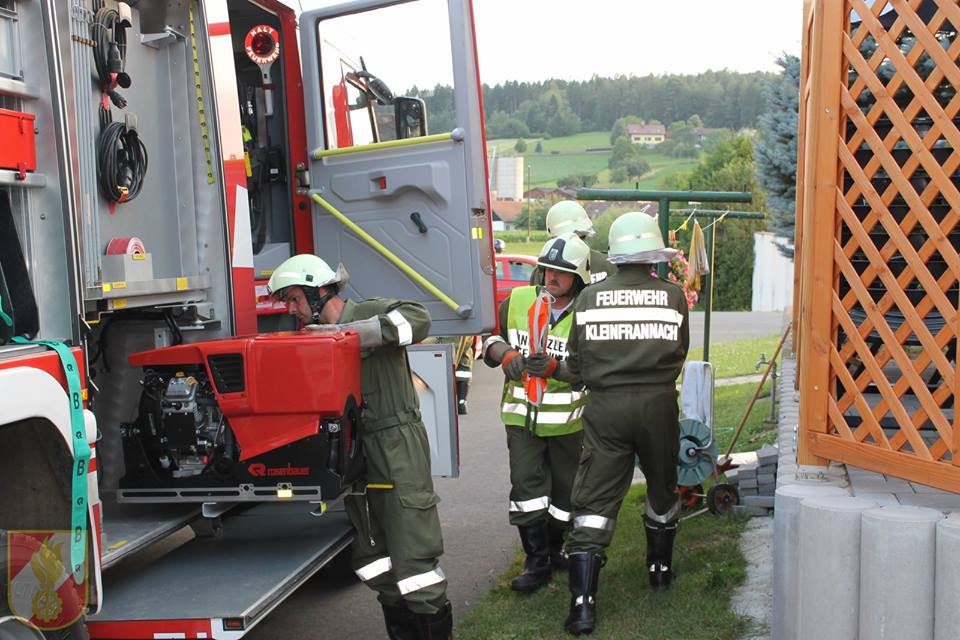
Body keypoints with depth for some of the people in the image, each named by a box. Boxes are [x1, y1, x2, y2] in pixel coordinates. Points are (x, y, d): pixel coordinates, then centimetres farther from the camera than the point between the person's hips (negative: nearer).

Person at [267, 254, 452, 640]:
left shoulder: (369, 313, -7)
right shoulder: (317, 335, 16)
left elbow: (417, 319, -26)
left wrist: (349, 332, -27)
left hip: (397, 448, -8)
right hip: (356, 454, 8)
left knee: (412, 552, -5)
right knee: (371, 556, 13)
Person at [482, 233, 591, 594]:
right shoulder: (517, 301, -1)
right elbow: (490, 336, 10)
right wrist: (505, 354, -10)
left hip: (568, 421, -1)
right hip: (522, 416, 1)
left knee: (565, 490, 13)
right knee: (527, 488, -3)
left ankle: (554, 549, 36)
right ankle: (537, 562, 10)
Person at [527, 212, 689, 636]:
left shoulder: (590, 297, -1)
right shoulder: (673, 296, -1)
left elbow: (579, 368, 0)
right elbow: (678, 355, 7)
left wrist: (551, 368, 18)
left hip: (605, 409, -1)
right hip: (658, 406, 1)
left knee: (594, 502, 2)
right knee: (662, 490, 23)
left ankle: (582, 603, -4)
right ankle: (660, 569, 42)